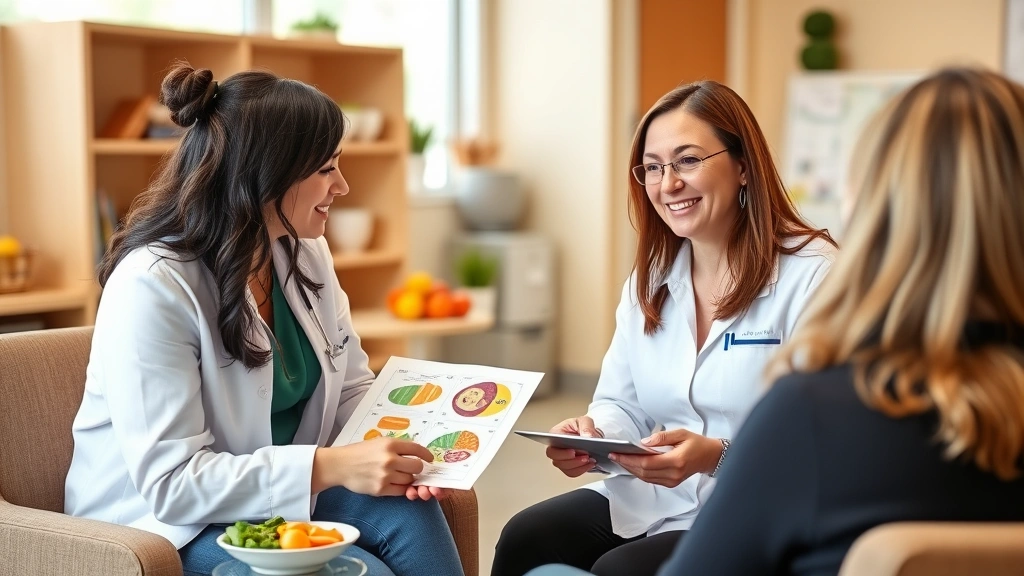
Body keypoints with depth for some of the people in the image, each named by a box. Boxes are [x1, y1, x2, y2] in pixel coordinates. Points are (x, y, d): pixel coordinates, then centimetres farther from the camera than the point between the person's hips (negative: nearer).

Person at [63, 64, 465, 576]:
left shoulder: (305, 254, 1)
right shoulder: (151, 287, -23)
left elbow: (353, 391, 7)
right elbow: (171, 481, -26)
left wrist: (396, 449, -15)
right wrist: (331, 466, -32)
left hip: (281, 490, 7)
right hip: (161, 523, -6)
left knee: (408, 514, -22)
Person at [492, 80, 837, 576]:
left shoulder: (813, 274, -11)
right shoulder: (651, 276, 12)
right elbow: (623, 405, 12)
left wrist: (717, 457, -31)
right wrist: (593, 435, -12)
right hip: (650, 497, 6)